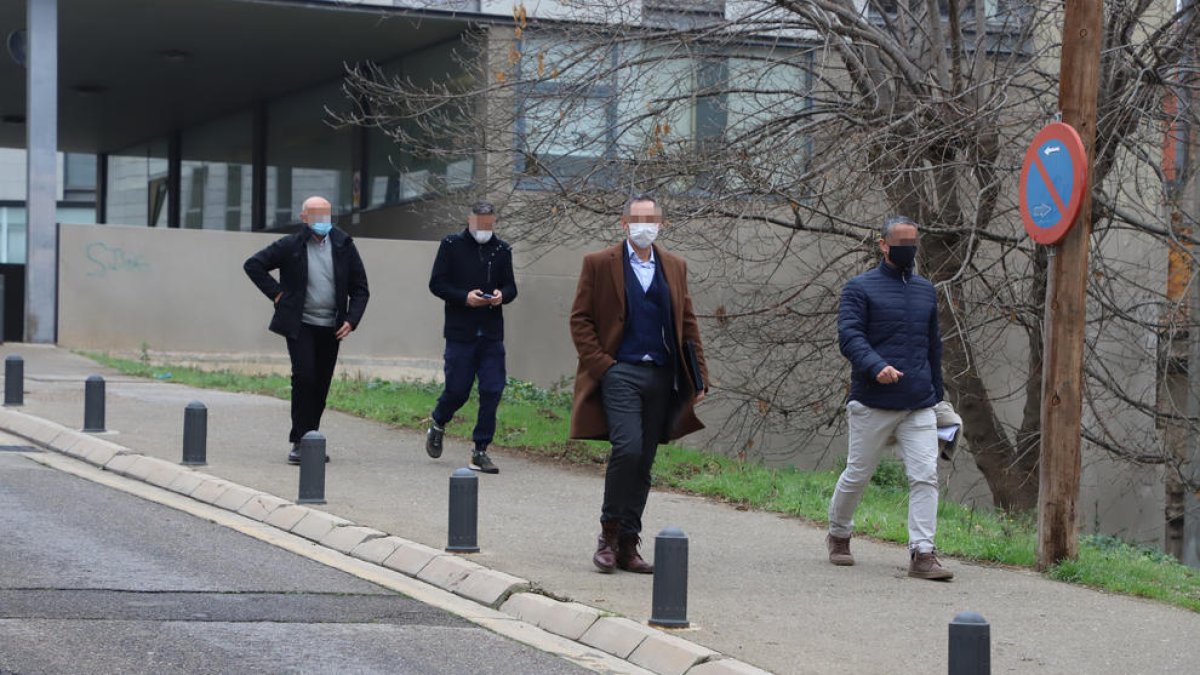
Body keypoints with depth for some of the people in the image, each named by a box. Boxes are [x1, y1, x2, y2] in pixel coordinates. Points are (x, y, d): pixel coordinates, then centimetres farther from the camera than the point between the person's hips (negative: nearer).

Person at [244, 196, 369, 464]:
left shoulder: (344, 247, 4)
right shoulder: (291, 246, -3)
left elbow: (360, 289, 9)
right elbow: (253, 264, 2)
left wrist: (351, 321, -4)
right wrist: (276, 293, -5)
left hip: (330, 329, 3)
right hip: (300, 326, -3)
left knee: (321, 385, 6)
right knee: (304, 377, -15)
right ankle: (300, 441, -9)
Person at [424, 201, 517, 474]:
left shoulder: (502, 250, 9)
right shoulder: (452, 245, 0)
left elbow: (510, 287, 13)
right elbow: (437, 284, -2)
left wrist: (502, 295, -10)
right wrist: (464, 297, -16)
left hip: (492, 334, 3)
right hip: (460, 332, -3)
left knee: (492, 391, -4)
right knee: (457, 389, 1)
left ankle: (480, 451, 4)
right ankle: (437, 426, 32)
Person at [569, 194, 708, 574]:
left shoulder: (675, 268, 15)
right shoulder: (600, 264, 4)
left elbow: (687, 324, 17)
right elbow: (580, 319, 2)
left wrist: (699, 375, 9)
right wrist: (600, 364, -8)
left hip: (661, 377, 4)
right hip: (620, 372, -4)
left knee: (643, 464, 5)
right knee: (628, 448, -20)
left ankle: (627, 545, 11)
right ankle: (610, 533, -6)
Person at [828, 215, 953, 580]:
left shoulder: (926, 290, 16)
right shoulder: (861, 288, -1)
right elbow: (849, 335, -13)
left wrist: (936, 395, 23)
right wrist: (877, 367, -30)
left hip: (919, 406, 4)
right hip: (872, 404, -4)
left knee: (926, 476, -9)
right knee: (857, 475, 7)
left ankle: (922, 553, -10)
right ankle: (838, 535, 30)